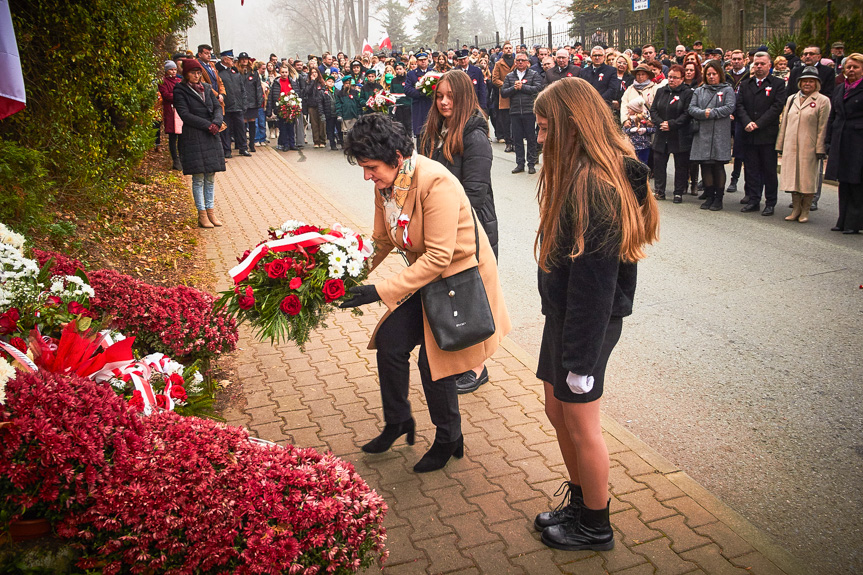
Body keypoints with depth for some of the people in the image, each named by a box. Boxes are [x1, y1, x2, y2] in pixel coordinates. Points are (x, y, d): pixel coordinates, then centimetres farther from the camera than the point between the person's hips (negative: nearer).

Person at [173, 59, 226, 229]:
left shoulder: (207, 88, 16)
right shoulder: (180, 91, -2)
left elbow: (217, 107, 9)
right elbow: (185, 114, -11)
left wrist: (216, 123, -11)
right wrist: (208, 125, -15)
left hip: (211, 137, 5)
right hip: (193, 137, -5)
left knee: (210, 177, 6)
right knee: (198, 178, -4)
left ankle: (211, 211, 12)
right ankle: (202, 214, 2)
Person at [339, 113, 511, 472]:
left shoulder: (436, 183, -29)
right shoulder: (386, 182, -3)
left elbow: (438, 258, -30)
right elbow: (382, 241, 7)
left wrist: (381, 291, -31)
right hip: (425, 274, 8)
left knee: (433, 361, -1)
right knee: (389, 341, 1)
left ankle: (449, 441, 24)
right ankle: (398, 421, 26)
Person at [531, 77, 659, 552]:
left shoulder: (596, 186, -23)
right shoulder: (578, 175, 8)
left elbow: (594, 281, -25)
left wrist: (581, 358, -21)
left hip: (587, 320, -9)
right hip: (562, 313, 9)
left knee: (581, 423, 6)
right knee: (558, 410, 20)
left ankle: (596, 527, 27)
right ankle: (580, 501, 40)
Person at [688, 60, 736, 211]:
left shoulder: (727, 90, 6)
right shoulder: (699, 91, 16)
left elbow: (729, 108, -7)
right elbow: (692, 108, 4)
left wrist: (712, 113, -13)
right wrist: (703, 113, -13)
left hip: (720, 135, -3)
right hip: (702, 134, 3)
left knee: (718, 165, -2)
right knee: (705, 166, 4)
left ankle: (718, 198, 7)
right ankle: (709, 196, 15)